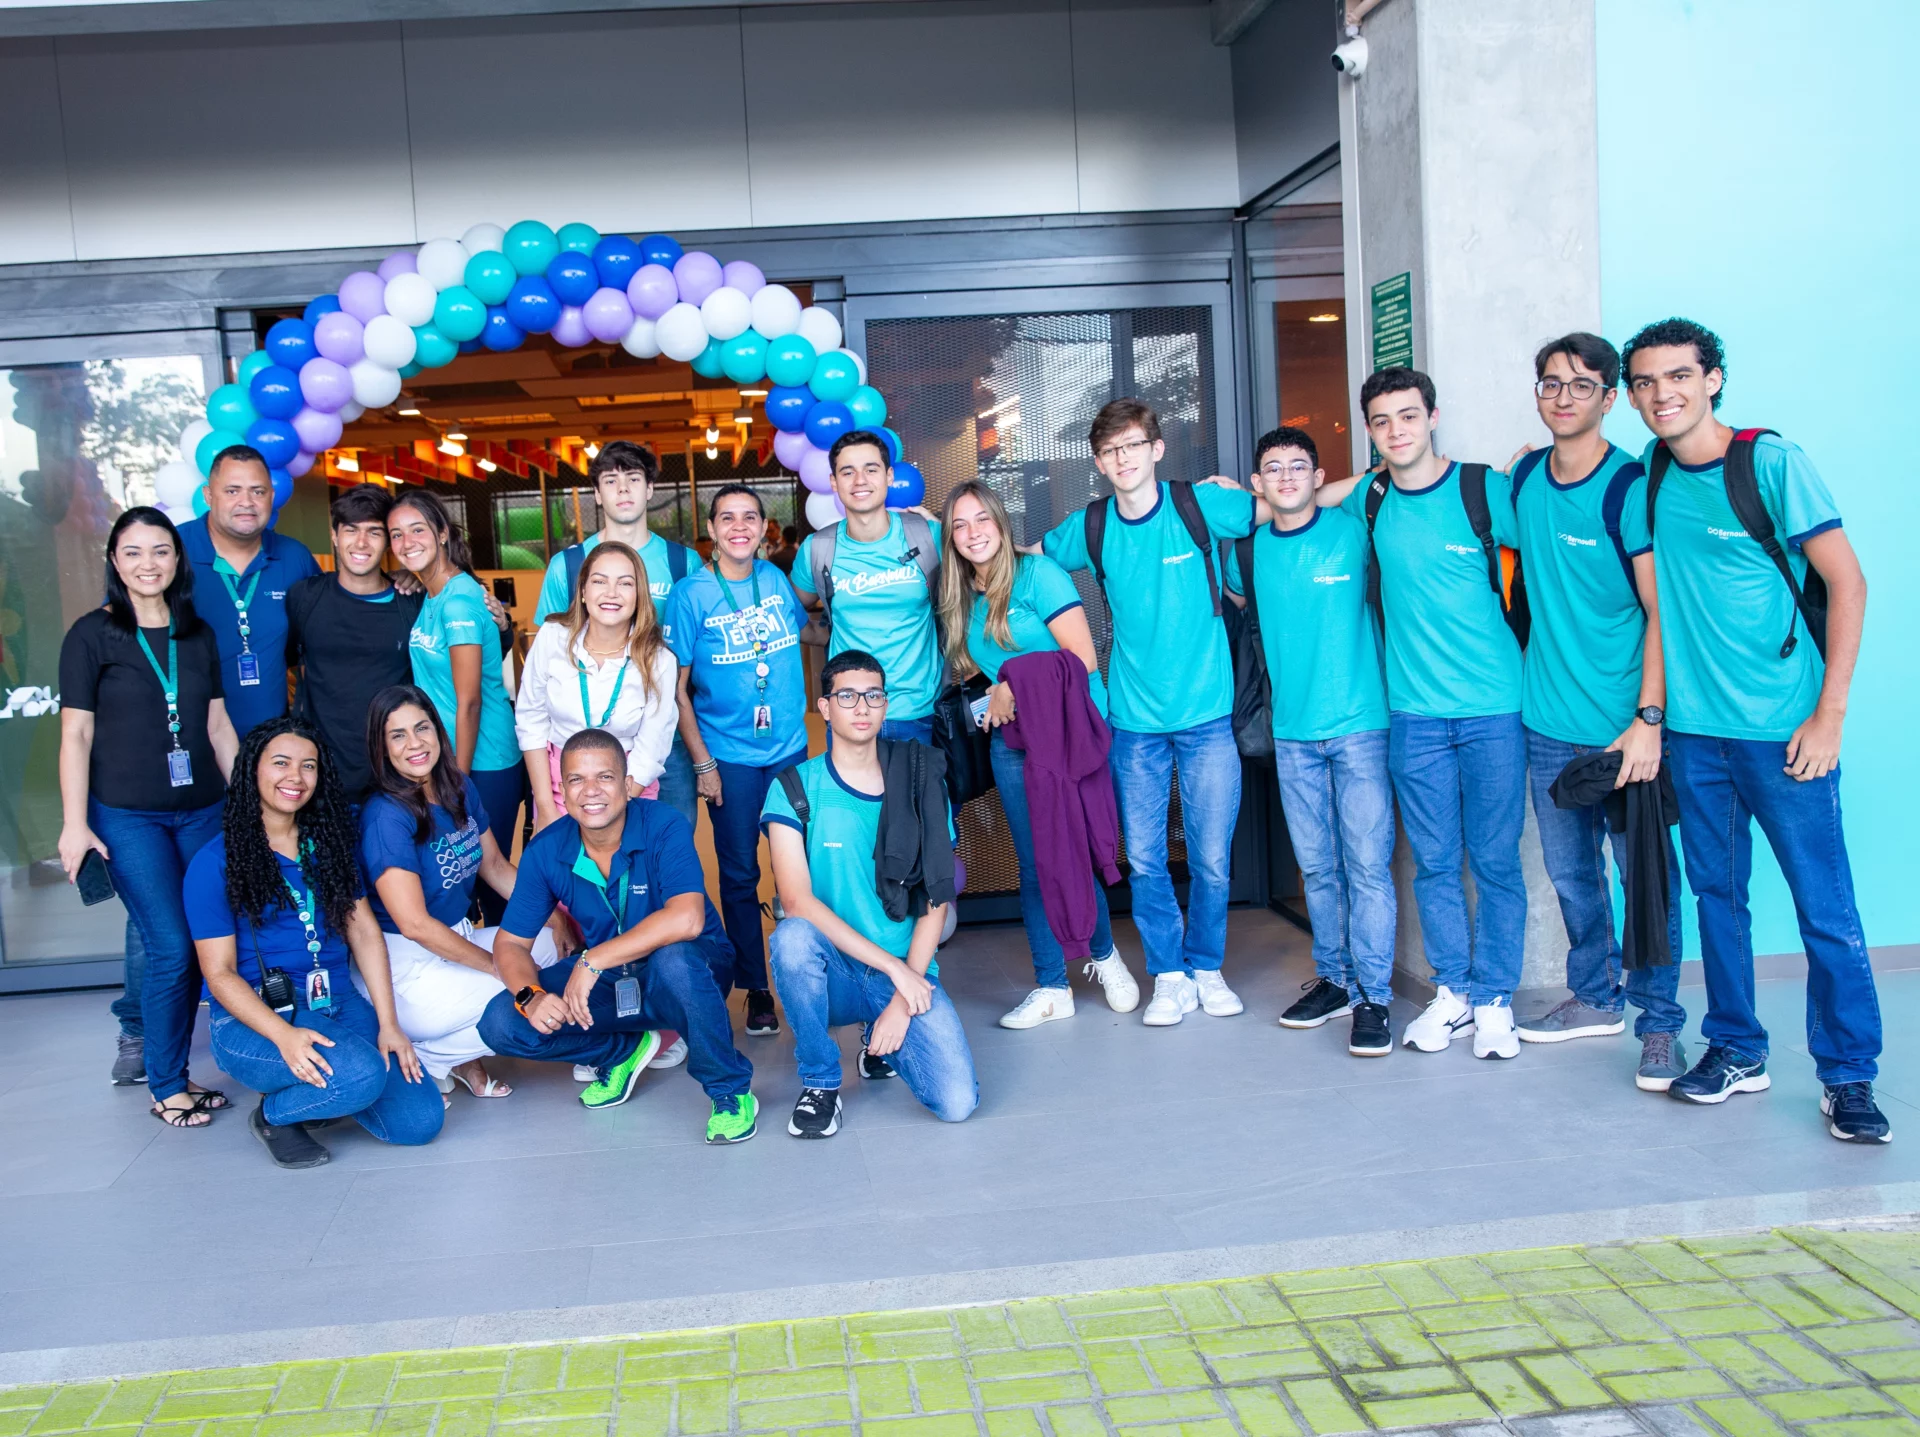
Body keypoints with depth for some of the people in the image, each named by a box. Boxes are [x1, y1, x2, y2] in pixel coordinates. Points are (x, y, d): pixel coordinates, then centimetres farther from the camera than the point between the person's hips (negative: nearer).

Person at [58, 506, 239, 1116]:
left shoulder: (198, 633, 11)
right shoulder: (92, 635, -2)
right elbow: (76, 734, -4)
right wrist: (75, 824, -10)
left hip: (201, 811, 5)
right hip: (127, 817, -4)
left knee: (199, 942, 3)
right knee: (170, 945, -9)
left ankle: (143, 1042, 21)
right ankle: (166, 1086, 6)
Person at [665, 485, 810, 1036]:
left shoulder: (779, 579, 3)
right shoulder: (691, 594, -7)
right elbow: (677, 686, -4)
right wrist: (701, 762, -8)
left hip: (791, 747, 3)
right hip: (729, 756, -3)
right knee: (739, 876, 4)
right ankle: (756, 990, 16)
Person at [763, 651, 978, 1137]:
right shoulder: (795, 789, -3)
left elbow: (933, 903, 1)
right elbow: (796, 900, -15)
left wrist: (903, 1002, -11)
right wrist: (891, 967, -20)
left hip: (908, 973, 2)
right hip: (834, 974, -1)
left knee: (956, 1102, -20)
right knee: (793, 935, -35)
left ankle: (883, 1045, 16)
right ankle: (819, 1082, -11)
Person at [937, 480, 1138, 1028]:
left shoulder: (1036, 573, -10)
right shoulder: (963, 599, 10)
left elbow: (1082, 657, -15)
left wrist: (1013, 687, -13)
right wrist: (996, 698, -5)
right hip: (1014, 743, 6)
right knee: (1034, 864, 5)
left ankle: (1105, 956, 23)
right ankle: (1051, 987, 14)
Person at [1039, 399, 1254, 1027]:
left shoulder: (1201, 505, -4)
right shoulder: (1088, 528, 2)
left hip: (1207, 714, -1)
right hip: (1134, 718, 2)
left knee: (1211, 857, 3)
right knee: (1143, 860, 4)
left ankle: (1207, 968, 24)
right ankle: (1169, 976, 20)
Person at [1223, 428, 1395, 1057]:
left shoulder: (1355, 532, -3)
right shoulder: (1247, 550, 6)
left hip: (1360, 723, -3)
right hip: (1291, 729, 3)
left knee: (1367, 863, -5)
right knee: (1317, 866, 11)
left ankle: (1372, 994, 1)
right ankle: (1333, 978, 24)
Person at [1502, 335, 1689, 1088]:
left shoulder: (1631, 487, -11)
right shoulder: (1524, 478, 6)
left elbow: (1662, 611, -12)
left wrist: (1649, 718, -19)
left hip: (1623, 724, -5)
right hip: (1547, 721, 5)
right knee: (1571, 873, 15)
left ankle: (1659, 1021, 13)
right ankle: (1594, 997, 31)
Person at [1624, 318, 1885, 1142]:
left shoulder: (1772, 463, -8)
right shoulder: (1649, 474, 6)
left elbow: (1847, 583, -8)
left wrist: (1829, 714, -11)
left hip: (1783, 728, -5)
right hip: (1693, 728, 5)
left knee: (1826, 907, -1)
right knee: (1717, 893, 12)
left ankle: (1848, 1076, 11)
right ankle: (1736, 1052, 25)